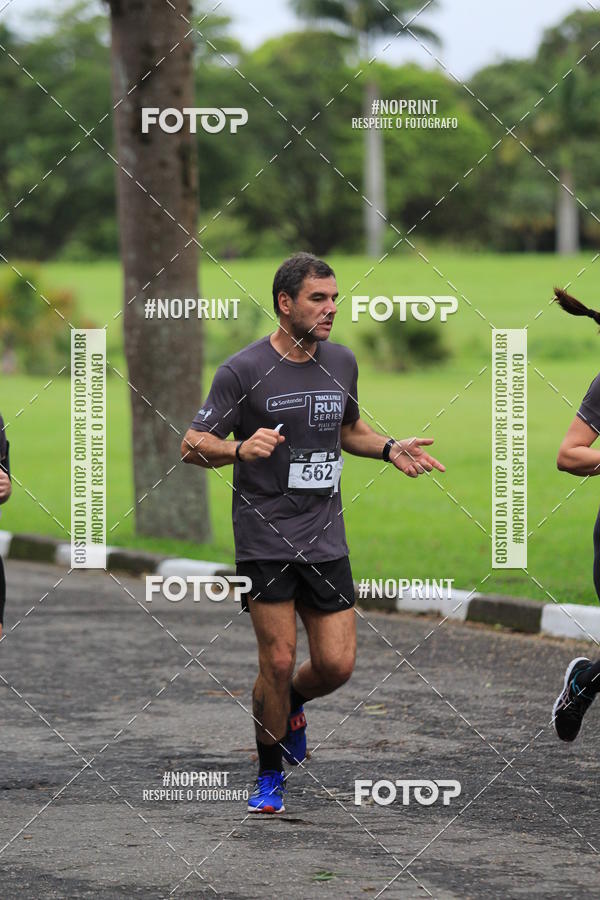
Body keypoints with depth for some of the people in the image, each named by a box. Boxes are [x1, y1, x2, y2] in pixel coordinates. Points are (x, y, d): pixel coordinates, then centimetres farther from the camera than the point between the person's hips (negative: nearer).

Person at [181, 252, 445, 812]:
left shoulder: (341, 363, 9)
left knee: (336, 665, -2)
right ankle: (270, 776, 15)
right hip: (265, 540, -4)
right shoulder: (243, 370, -8)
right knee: (278, 661, -6)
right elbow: (193, 445, -8)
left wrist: (390, 448, 9)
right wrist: (241, 449, -27)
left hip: (325, 539, 5)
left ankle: (291, 706, 32)